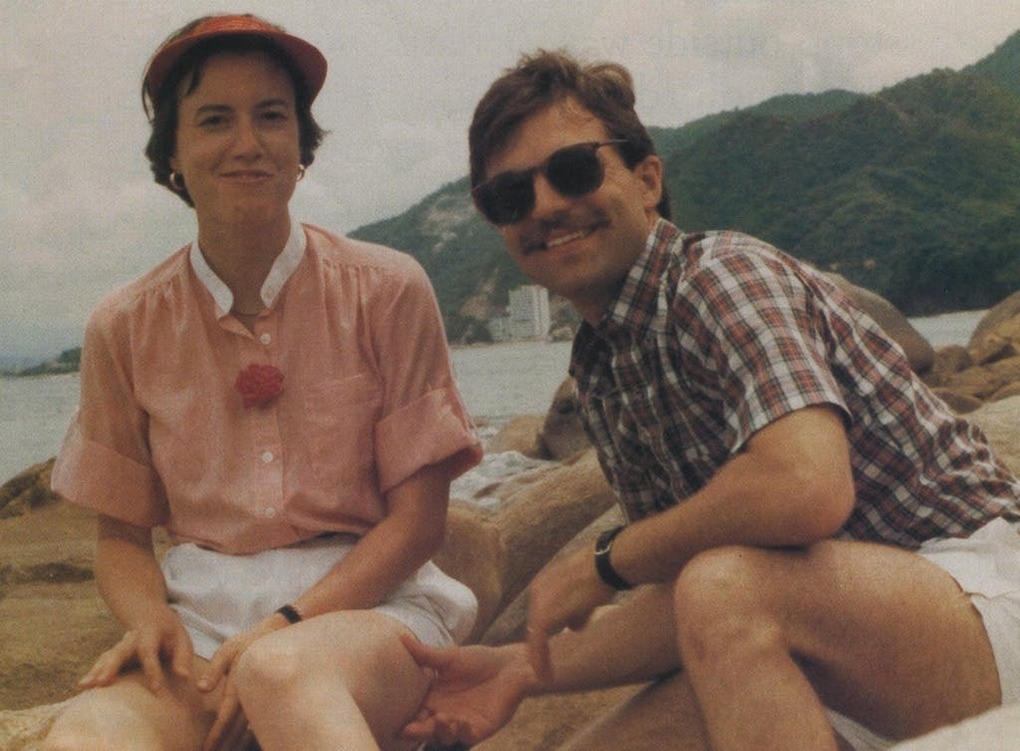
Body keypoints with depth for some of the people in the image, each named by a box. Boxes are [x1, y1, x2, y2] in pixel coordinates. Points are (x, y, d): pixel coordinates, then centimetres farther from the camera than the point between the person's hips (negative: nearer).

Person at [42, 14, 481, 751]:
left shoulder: (388, 290, -1)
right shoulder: (125, 328, 5)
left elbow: (417, 519, -2)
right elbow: (121, 532, 11)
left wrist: (284, 628, -15)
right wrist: (150, 616, -11)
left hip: (364, 601, -2)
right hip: (202, 613, 2)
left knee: (282, 671, -38)